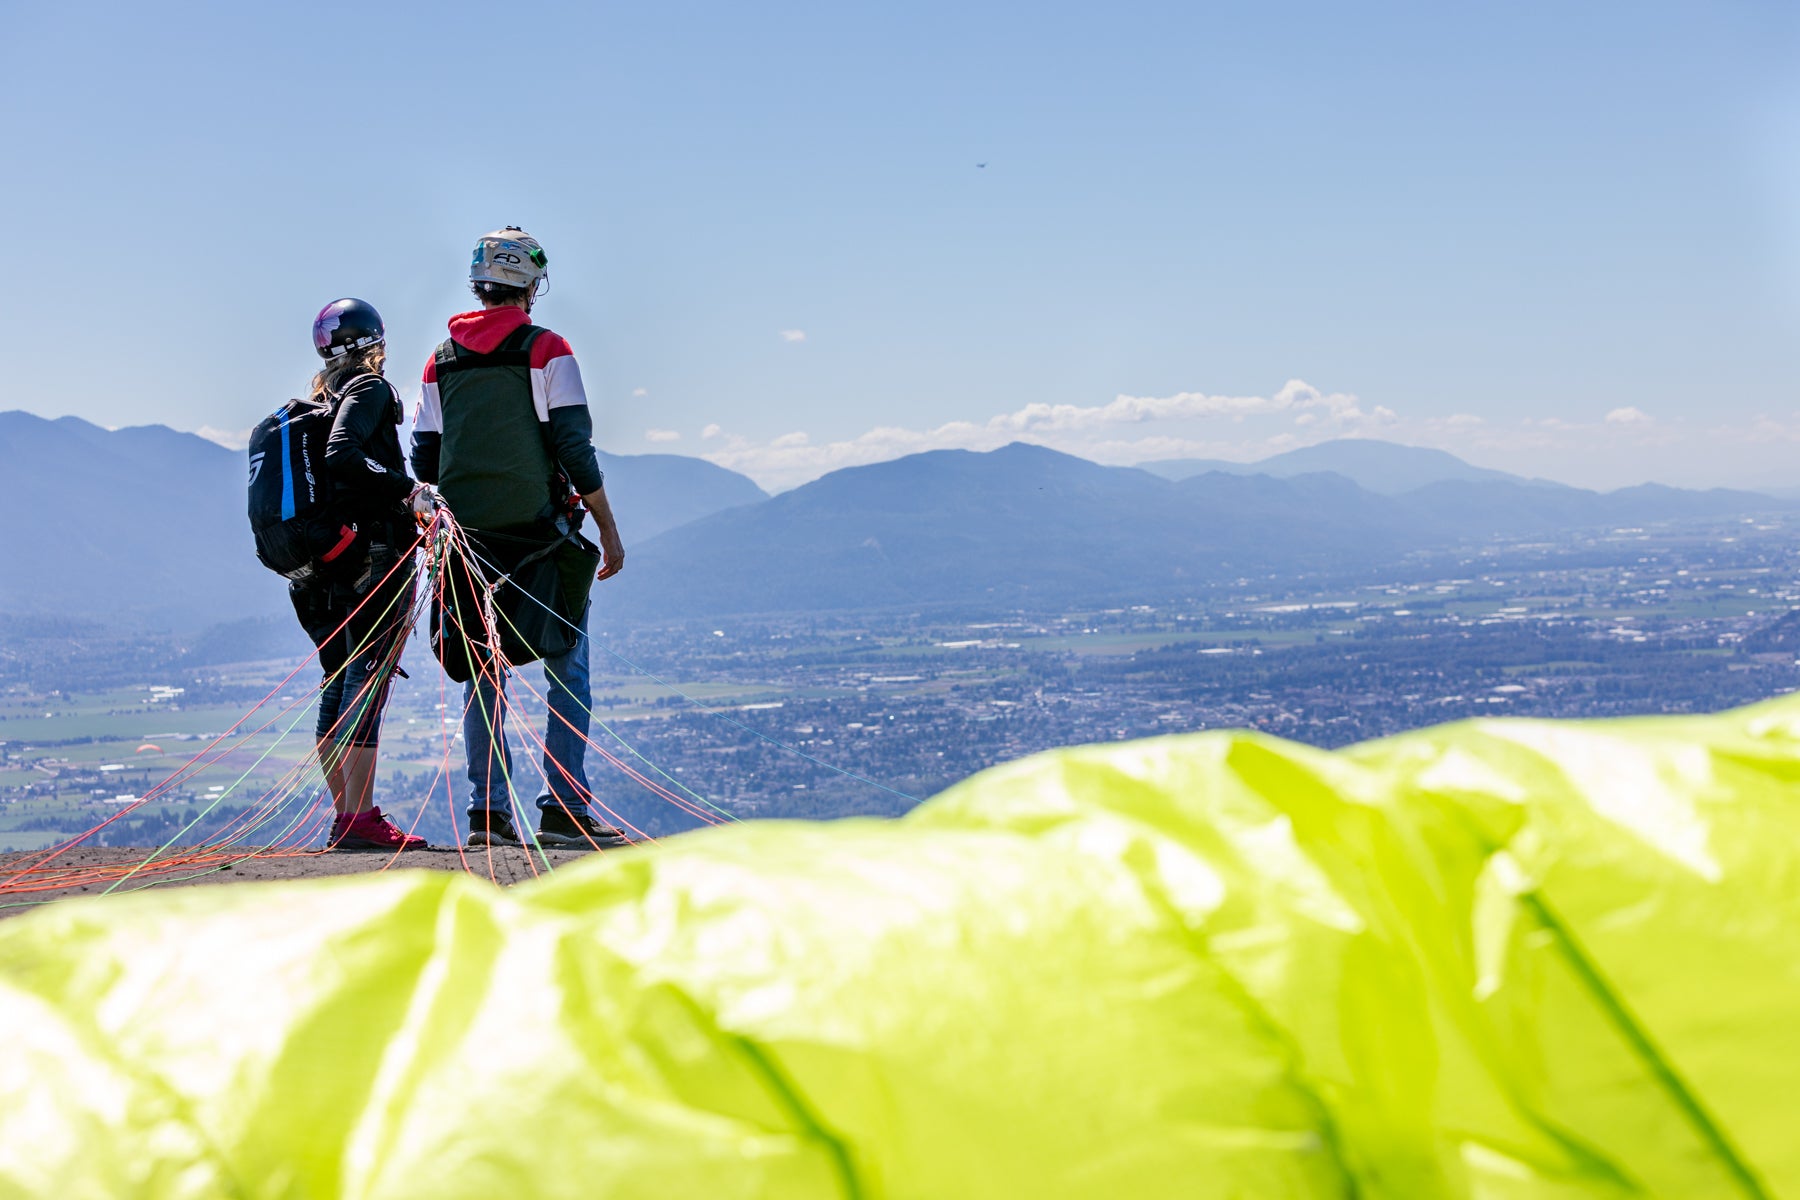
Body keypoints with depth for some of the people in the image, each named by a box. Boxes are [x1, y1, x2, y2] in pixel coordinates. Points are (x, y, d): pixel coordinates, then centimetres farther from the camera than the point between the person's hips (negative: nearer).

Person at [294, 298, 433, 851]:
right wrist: (407, 489, -22)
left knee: (338, 686, 11)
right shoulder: (369, 389, -6)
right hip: (374, 552, -8)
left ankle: (344, 816, 14)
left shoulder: (318, 399, 18)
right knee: (367, 683, -9)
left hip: (322, 560, 8)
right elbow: (341, 454, -23)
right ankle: (359, 819, -12)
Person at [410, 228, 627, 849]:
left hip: (468, 540, 4)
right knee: (566, 672, 1)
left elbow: (423, 461, 9)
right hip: (541, 531, -4)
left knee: (482, 676, 9)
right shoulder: (546, 350, -5)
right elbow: (575, 448, -9)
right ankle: (564, 810, -5)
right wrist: (609, 530, -3)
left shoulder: (442, 360, 9)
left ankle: (488, 811, 6)